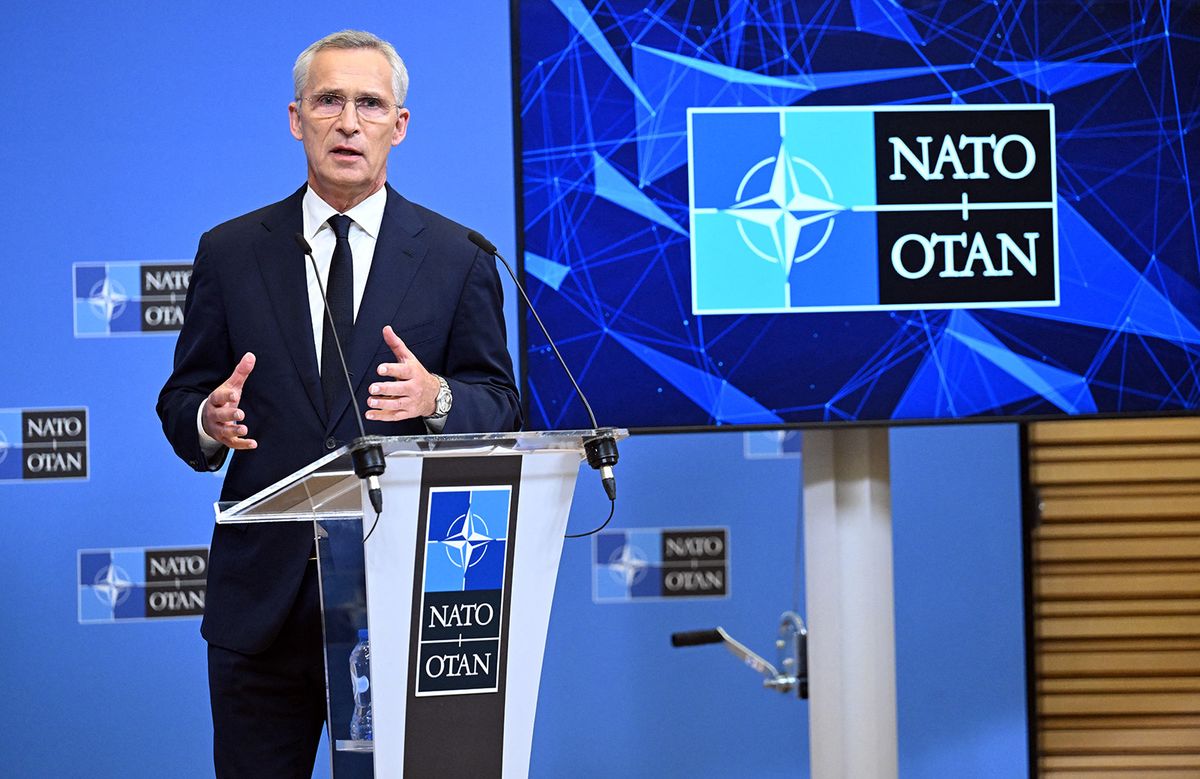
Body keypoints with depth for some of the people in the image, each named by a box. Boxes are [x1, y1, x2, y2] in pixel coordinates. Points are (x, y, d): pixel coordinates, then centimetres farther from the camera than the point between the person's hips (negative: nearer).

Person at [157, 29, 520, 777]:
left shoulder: (459, 258, 4)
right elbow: (181, 401, 9)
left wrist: (436, 399, -18)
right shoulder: (230, 252, 7)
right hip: (263, 595, 1)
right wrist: (209, 420, -15)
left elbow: (501, 407, 4)